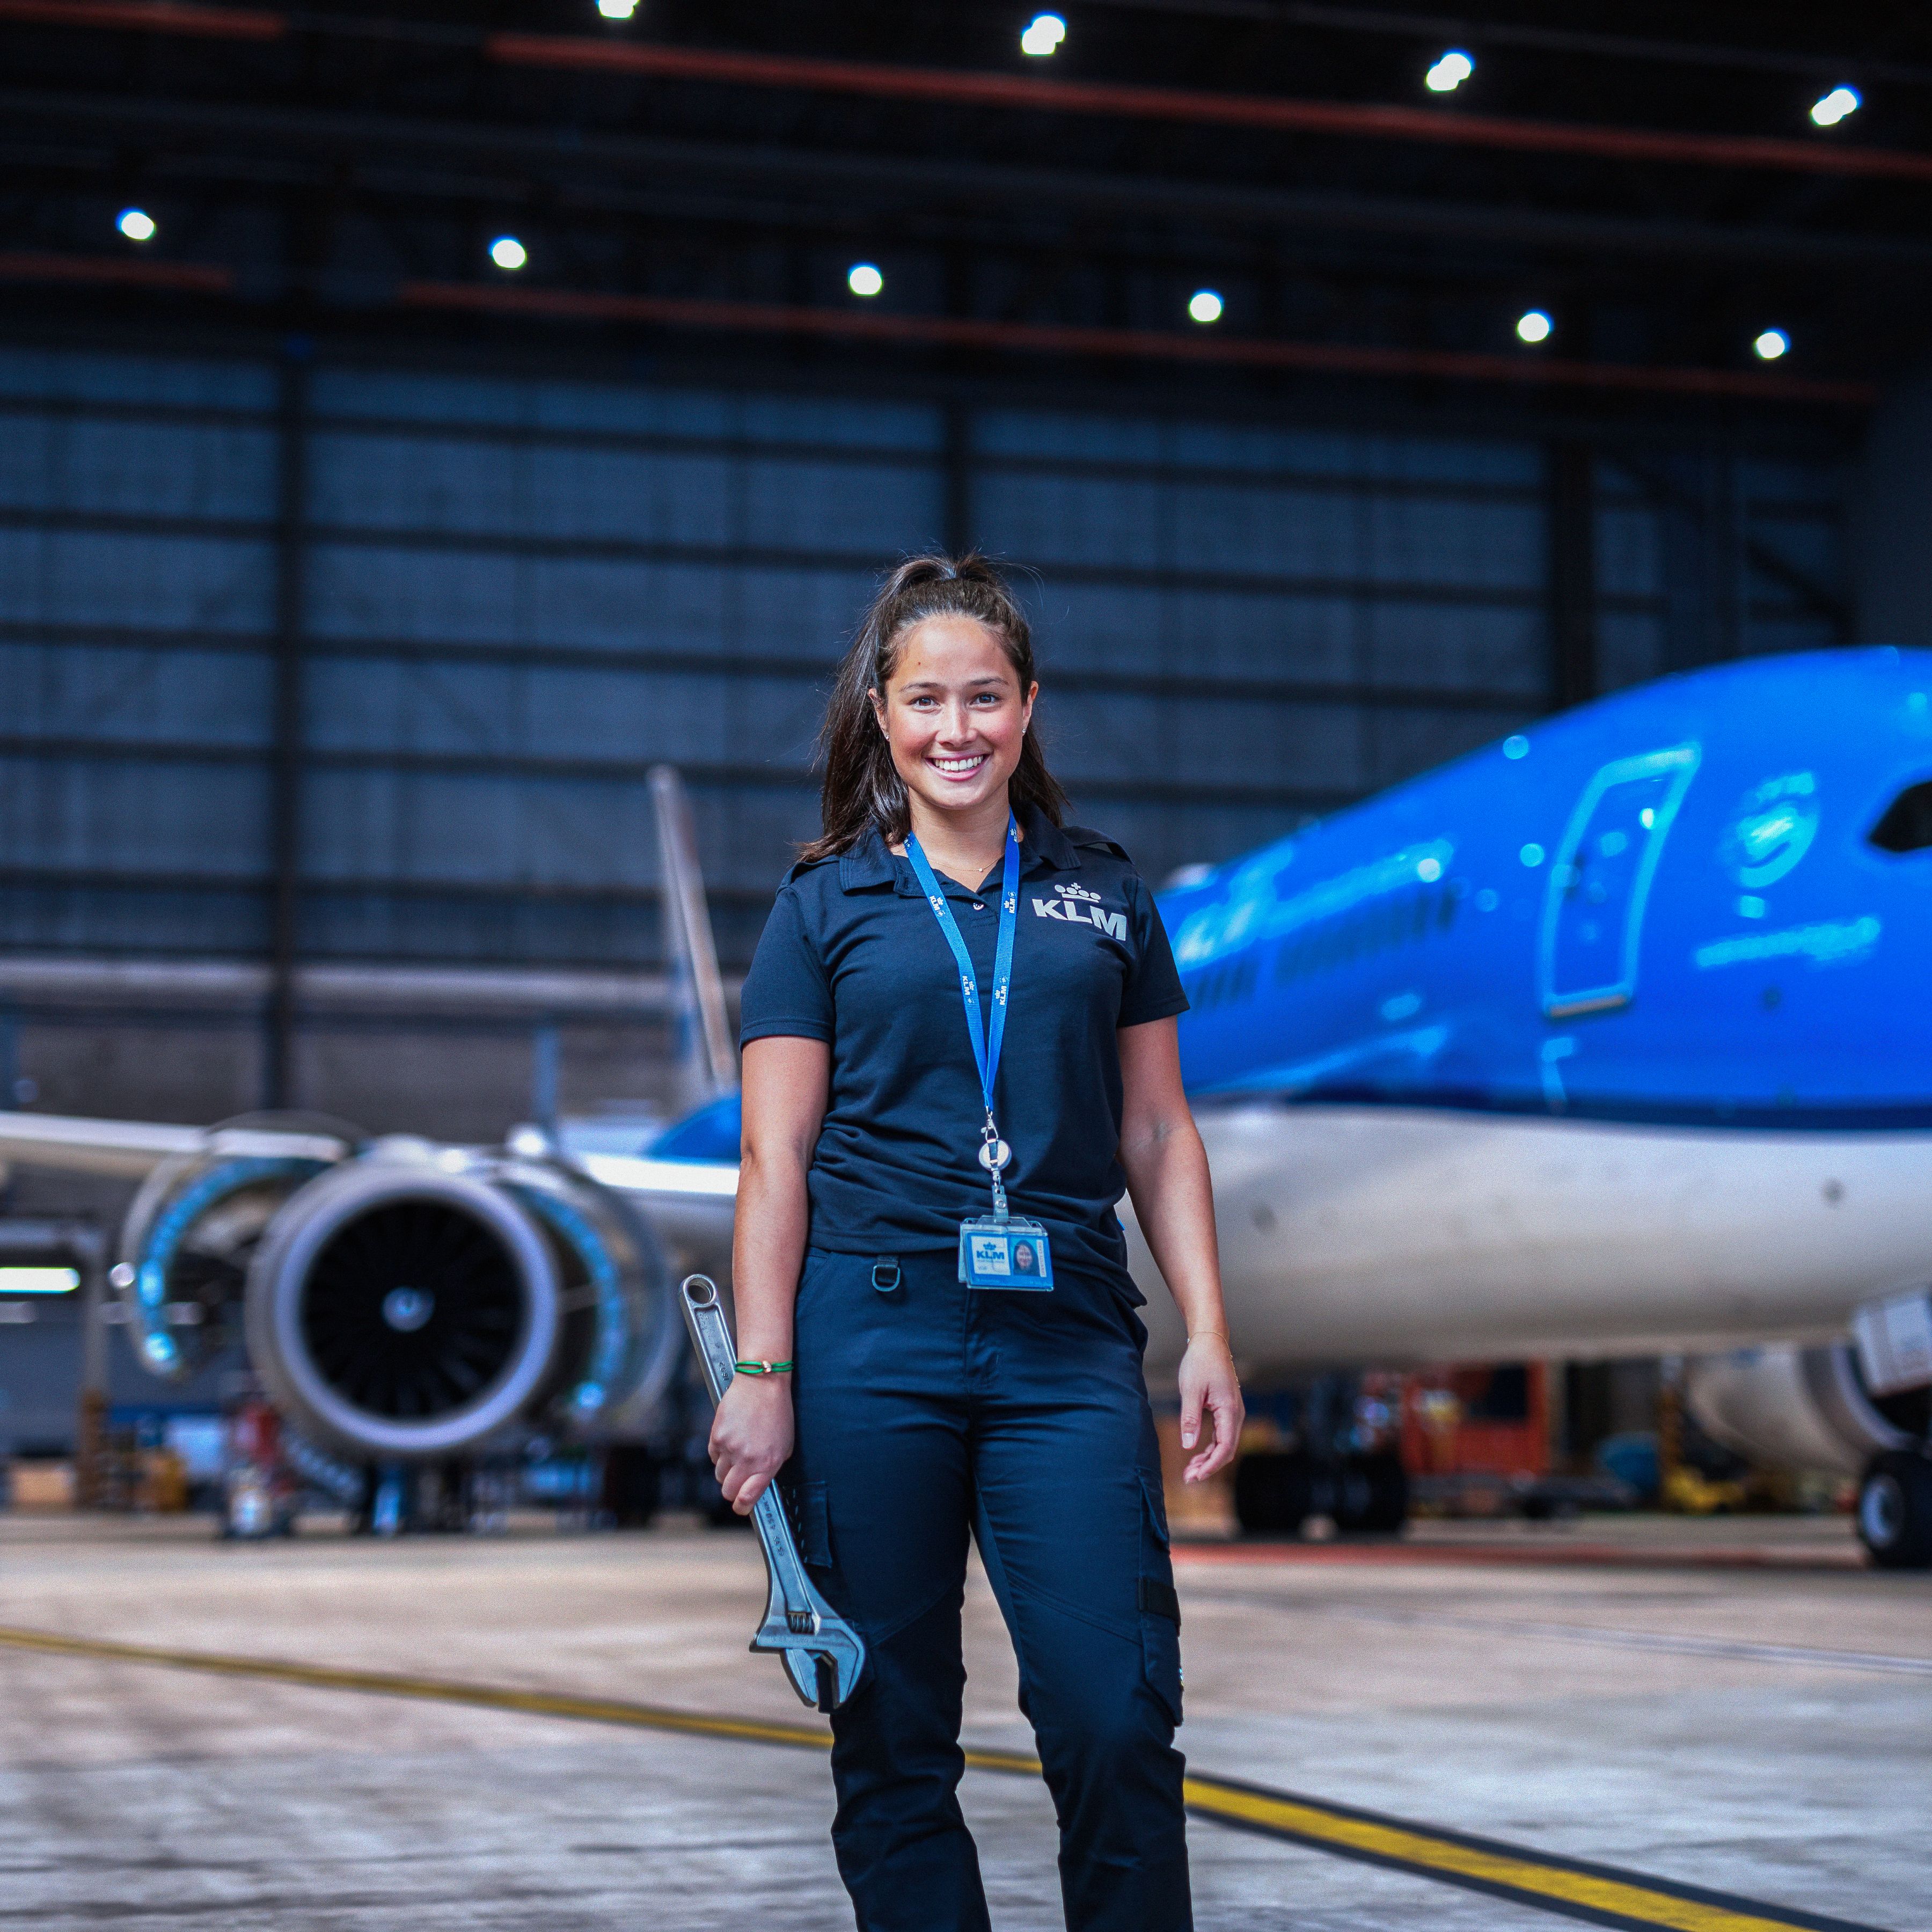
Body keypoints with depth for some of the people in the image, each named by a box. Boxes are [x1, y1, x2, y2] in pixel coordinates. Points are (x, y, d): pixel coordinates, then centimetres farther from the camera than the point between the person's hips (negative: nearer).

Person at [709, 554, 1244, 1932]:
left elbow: (1158, 1132, 13)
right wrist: (763, 1373, -5)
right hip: (870, 1332, -1)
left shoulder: (1107, 898, 13)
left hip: (1067, 1340, 1)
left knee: (1119, 1716, -7)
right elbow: (776, 1158, 3)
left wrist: (1209, 1333, 4)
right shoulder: (827, 906, 8)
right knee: (892, 1731, 4)